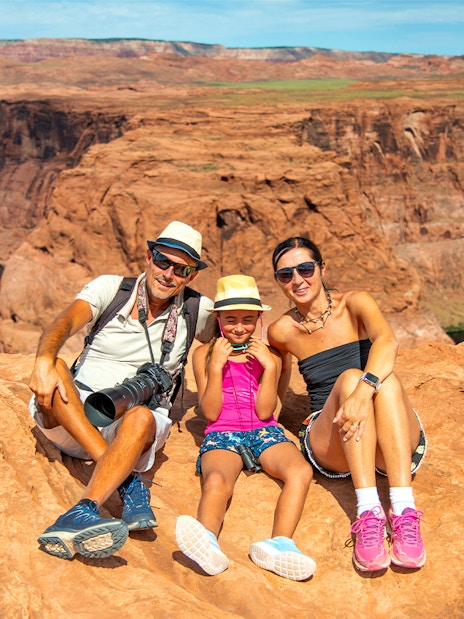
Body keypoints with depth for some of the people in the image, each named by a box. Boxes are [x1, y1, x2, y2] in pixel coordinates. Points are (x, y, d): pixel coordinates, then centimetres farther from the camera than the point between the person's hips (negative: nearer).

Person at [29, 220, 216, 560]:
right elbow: (65, 323, -18)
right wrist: (45, 359, -37)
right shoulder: (110, 288, 2)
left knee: (141, 418, -36)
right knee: (55, 368, -31)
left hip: (135, 424, 0)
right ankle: (128, 482, -34)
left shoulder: (197, 310, 7)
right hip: (73, 413, 1)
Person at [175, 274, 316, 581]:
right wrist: (216, 366, -9)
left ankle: (279, 544, -51)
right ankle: (207, 542, -63)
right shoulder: (204, 354, 11)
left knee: (301, 471, -32)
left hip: (264, 433, 2)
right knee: (216, 480, -37)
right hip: (222, 434, -2)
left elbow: (264, 412, 3)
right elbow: (210, 412, 1)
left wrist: (269, 366, -7)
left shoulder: (269, 356, 14)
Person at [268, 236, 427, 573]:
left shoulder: (354, 303, -1)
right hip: (332, 446, 0)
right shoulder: (282, 330, 5)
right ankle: (368, 513, -41)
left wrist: (364, 390, -40)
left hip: (395, 442, 0)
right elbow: (279, 384, 25)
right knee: (350, 377, -29)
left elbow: (387, 340, -24)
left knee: (385, 378, -31)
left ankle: (404, 513, -41)